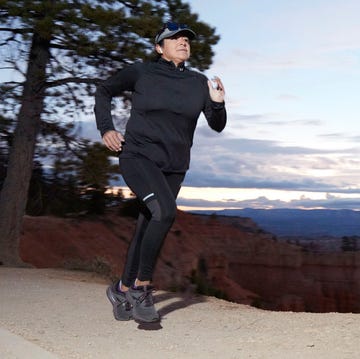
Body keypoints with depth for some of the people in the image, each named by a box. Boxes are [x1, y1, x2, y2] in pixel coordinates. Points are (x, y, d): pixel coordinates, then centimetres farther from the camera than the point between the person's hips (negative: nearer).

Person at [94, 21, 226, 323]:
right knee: (165, 210, -27)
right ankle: (142, 286, -13)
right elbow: (104, 91, 13)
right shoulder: (140, 72, -1)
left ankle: (123, 289, 26)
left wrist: (218, 104, -14)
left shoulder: (199, 82, 7)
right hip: (138, 156, -4)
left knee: (146, 229, 8)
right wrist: (106, 128, 1)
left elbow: (217, 125, 6)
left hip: (174, 167, 4)